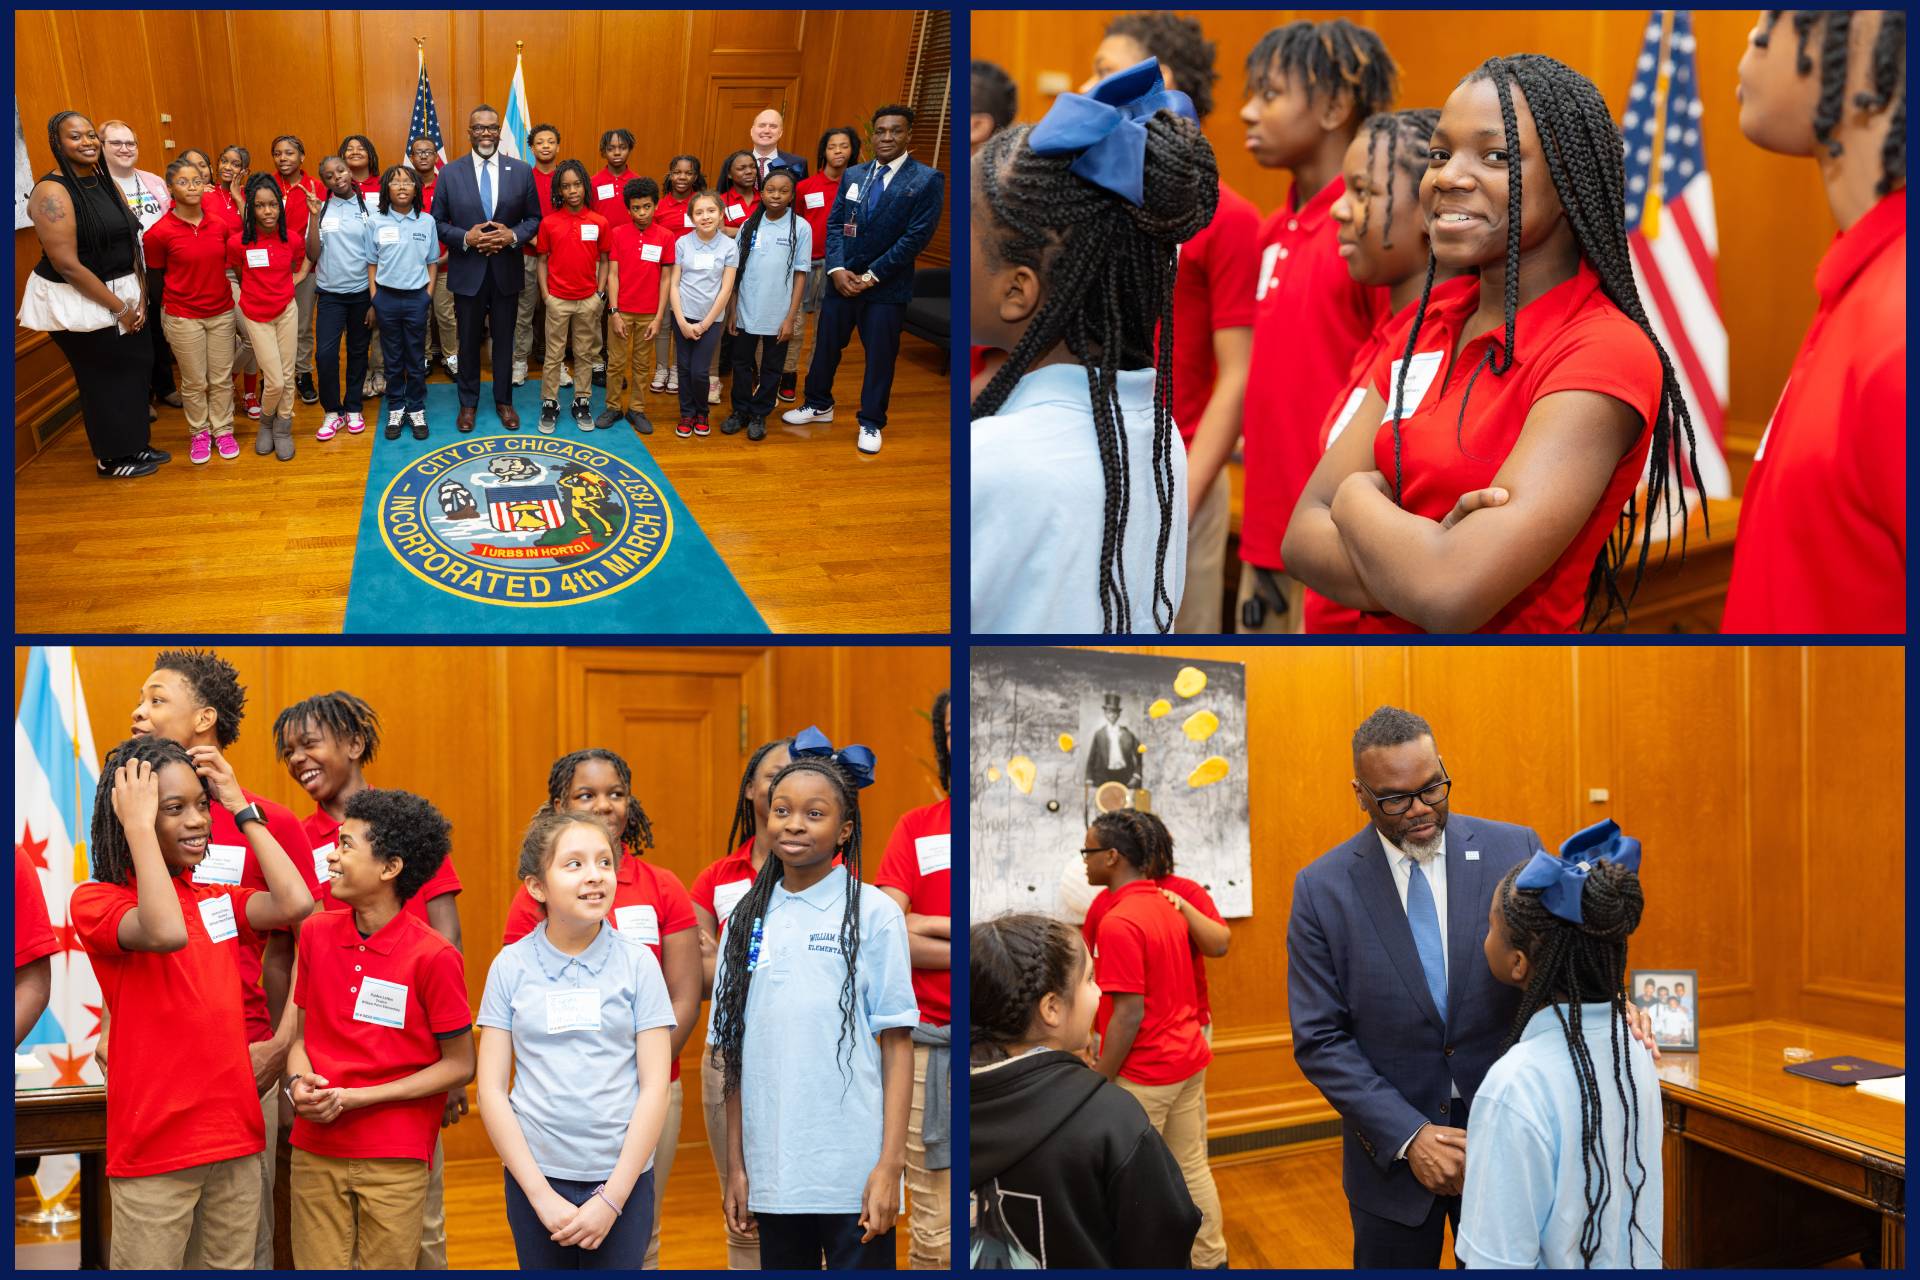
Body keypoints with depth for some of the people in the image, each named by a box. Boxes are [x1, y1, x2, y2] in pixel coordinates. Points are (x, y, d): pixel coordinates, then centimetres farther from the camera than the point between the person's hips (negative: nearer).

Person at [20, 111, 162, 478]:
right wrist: (119, 307, -17)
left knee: (135, 367, 12)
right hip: (78, 302, -7)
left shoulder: (105, 182, 6)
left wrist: (140, 298, -6)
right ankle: (111, 459, 20)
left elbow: (131, 243, 5)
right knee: (104, 377, 3)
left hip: (124, 294, 7)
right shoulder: (52, 192, -18)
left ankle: (134, 444, 30)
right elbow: (67, 265, -21)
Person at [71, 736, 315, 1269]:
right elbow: (166, 932, -27)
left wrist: (241, 807, 1)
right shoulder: (95, 900, -6)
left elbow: (295, 904, -6)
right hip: (154, 1148, -5)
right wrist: (139, 826, -20)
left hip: (235, 1139, 5)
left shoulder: (216, 899, 13)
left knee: (229, 1265, 10)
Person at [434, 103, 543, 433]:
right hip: (467, 272, 0)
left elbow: (534, 218, 4)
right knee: (468, 341, 12)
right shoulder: (450, 173, -3)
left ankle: (503, 401, 26)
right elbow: (438, 222, 0)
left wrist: (513, 235, -15)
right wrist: (465, 238, -17)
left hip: (506, 271, 0)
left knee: (504, 339, 11)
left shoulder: (522, 171, -1)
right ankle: (468, 403, 26)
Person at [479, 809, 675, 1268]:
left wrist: (611, 1198, -9)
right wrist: (541, 1194, -8)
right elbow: (491, 1090, -1)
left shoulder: (637, 962, -2)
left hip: (623, 1179, 0)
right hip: (534, 1177, 1)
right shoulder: (510, 965, -1)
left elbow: (654, 1087, -4)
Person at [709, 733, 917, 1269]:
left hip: (852, 1174, -3)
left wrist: (890, 1164, -10)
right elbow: (735, 1051, 11)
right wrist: (736, 1166, 7)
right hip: (772, 1176, 4)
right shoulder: (747, 921, 8)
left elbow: (897, 1044, -4)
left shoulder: (873, 913, -2)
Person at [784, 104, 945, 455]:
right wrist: (837, 269, -9)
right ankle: (819, 405, 32)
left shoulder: (927, 180, -8)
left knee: (880, 355, 5)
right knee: (826, 345, 13)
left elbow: (917, 235, -13)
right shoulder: (853, 175, 8)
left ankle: (871, 423, 19)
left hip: (887, 285, -4)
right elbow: (834, 224, 7)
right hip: (842, 279, 4)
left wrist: (872, 276, -14)